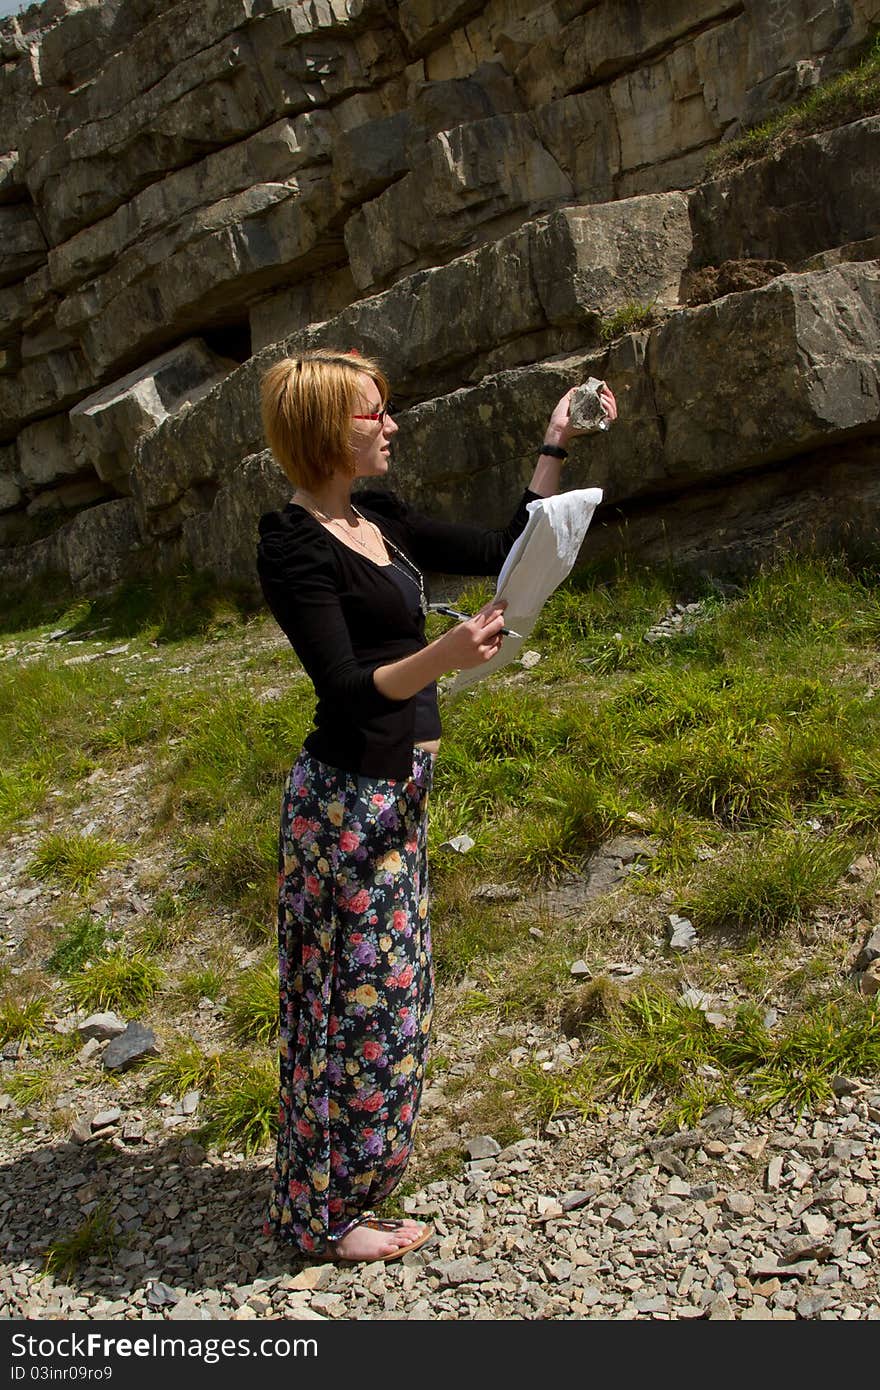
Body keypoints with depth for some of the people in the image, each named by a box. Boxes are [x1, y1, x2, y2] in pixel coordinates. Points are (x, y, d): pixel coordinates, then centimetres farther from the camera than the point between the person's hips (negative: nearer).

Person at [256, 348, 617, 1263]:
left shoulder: (380, 524, 10)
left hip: (396, 790, 9)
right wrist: (441, 658, -38)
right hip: (347, 798, -9)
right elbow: (345, 691, -22)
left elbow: (503, 552, 14)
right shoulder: (293, 545, -16)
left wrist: (556, 447, 11)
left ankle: (348, 1179, 36)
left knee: (387, 984, 18)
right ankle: (326, 1214, 20)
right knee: (360, 993, 1)